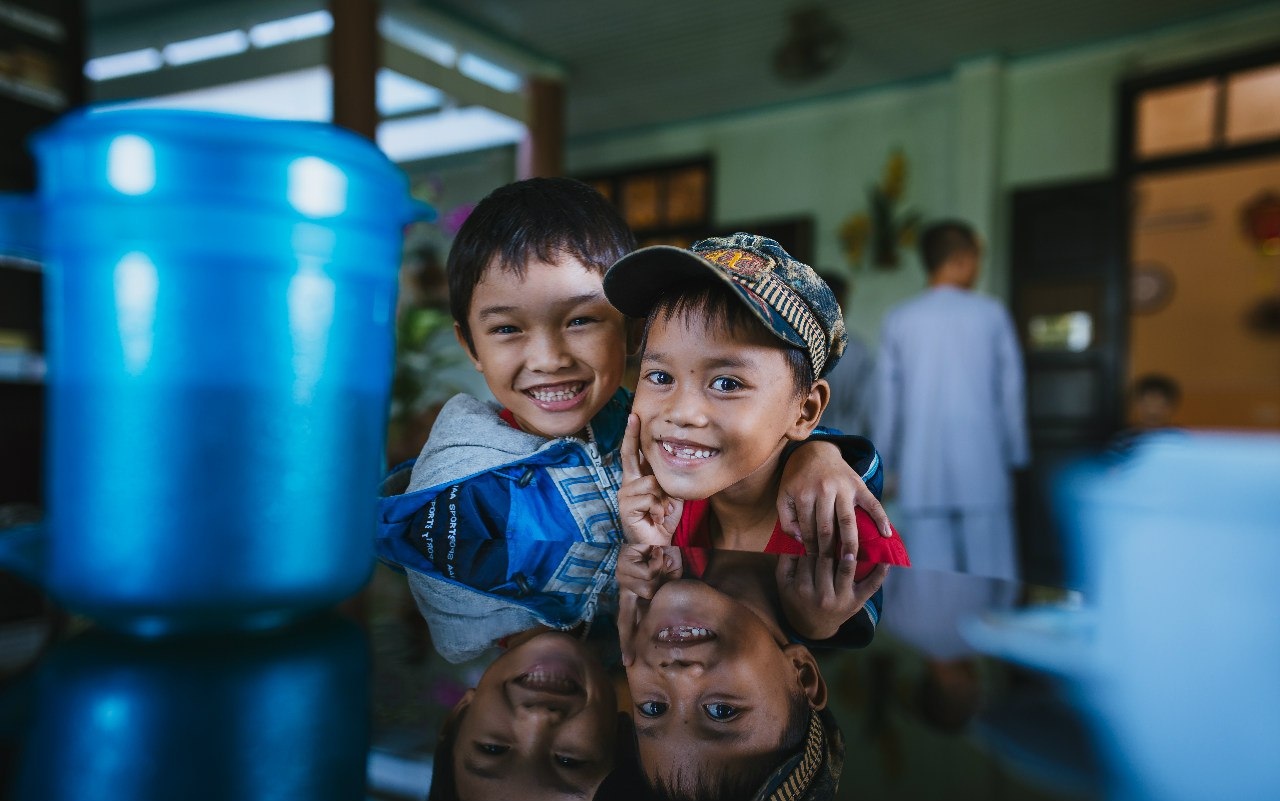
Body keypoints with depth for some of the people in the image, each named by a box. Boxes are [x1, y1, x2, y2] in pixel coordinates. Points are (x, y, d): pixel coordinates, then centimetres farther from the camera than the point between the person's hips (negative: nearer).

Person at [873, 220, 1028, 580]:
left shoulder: (898, 320, 2)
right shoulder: (991, 315, 0)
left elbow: (887, 399, 5)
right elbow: (1011, 391, 4)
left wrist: (887, 466, 13)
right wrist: (1015, 458, 13)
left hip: (920, 473, 1)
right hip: (983, 470, -1)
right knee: (993, 577, 7)